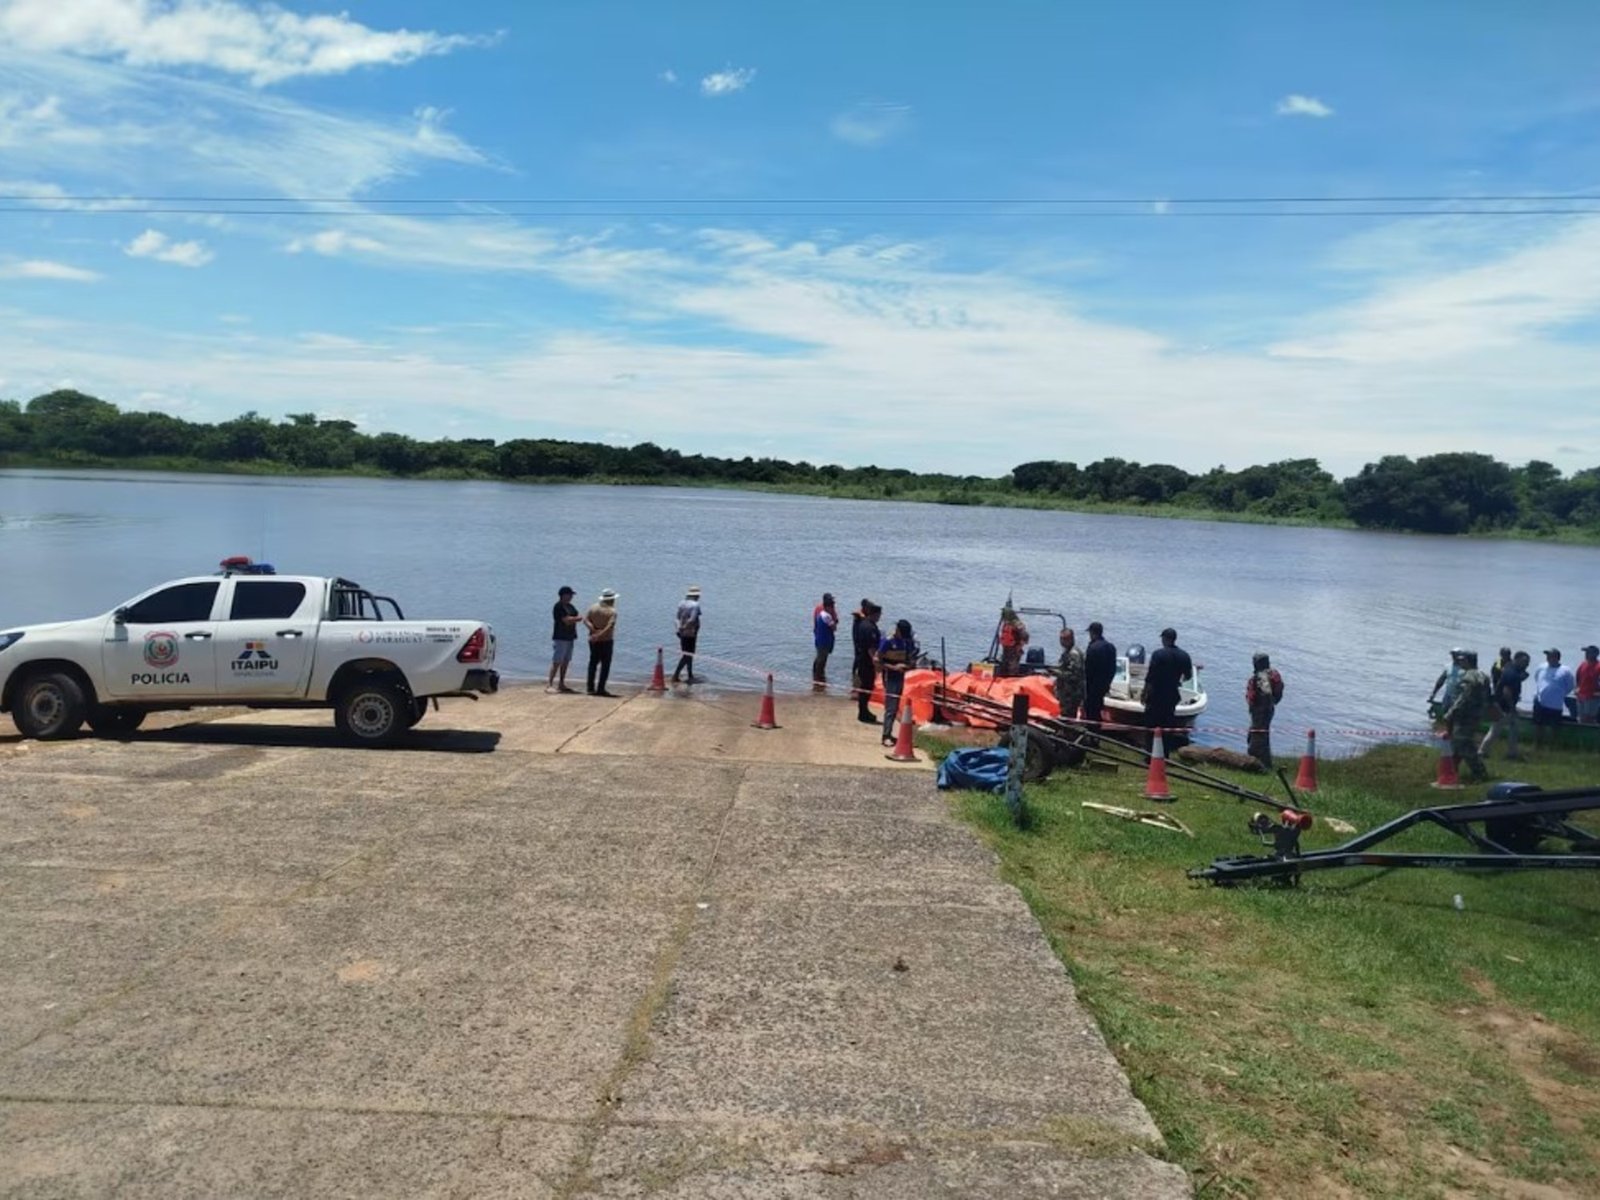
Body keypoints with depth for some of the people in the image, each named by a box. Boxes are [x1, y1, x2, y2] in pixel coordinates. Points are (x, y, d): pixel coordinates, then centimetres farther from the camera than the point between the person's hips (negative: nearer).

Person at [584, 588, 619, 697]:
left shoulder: (593, 607, 4)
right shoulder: (612, 611, -12)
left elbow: (585, 619, -5)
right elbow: (610, 626, -24)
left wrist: (594, 630, -12)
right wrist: (600, 635, -21)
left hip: (593, 640, 5)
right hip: (606, 640, -5)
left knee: (593, 663, 13)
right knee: (605, 665, 2)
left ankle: (591, 688, 13)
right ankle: (600, 689, -2)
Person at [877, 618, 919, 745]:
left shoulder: (908, 641, 2)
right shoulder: (887, 641, -15)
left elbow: (911, 658, 14)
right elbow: (877, 661, -13)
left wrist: (910, 665, -10)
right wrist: (893, 667, -22)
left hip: (901, 677, 6)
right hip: (890, 677, -6)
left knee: (895, 707, 12)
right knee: (890, 707, -9)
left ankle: (888, 733, 22)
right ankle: (886, 736, -6)